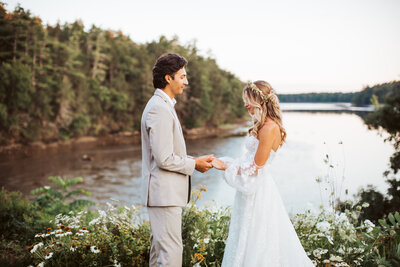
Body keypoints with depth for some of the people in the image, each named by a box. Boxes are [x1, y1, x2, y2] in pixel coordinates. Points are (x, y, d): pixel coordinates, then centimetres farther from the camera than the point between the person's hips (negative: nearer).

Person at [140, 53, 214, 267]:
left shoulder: (163, 105, 15)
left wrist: (195, 160, 7)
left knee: (160, 246, 20)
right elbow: (164, 159, -23)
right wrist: (194, 164, -9)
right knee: (171, 249, -6)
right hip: (164, 192, -11)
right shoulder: (159, 109, -19)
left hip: (164, 191, 11)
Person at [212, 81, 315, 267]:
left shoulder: (270, 128, -18)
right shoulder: (262, 126, 11)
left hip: (258, 191, -9)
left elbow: (255, 167, -19)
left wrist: (226, 166, -12)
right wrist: (226, 163, 10)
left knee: (256, 246, 3)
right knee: (246, 242, 17)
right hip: (252, 190, 9)